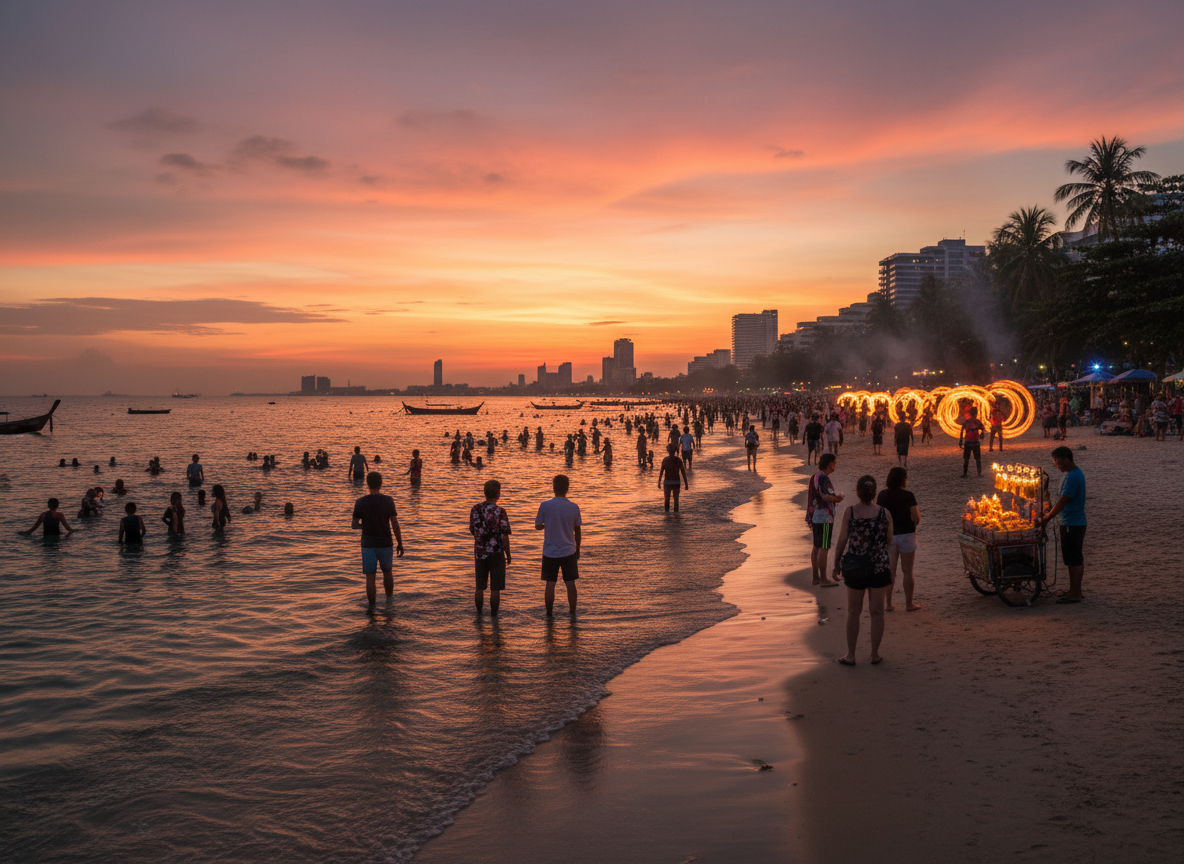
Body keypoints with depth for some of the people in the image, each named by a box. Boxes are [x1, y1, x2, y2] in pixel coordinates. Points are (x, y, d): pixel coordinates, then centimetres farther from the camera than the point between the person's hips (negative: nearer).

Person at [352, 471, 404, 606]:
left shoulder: (360, 502, -7)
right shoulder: (388, 501, -8)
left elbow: (354, 525, -2)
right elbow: (395, 525, -8)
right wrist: (400, 544, 1)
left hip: (368, 545, -1)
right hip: (385, 543, 1)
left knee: (370, 577, 4)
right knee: (387, 571, 21)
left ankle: (372, 606, 5)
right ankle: (389, 600, 32)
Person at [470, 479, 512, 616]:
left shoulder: (475, 509, -2)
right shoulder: (500, 512, -16)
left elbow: (472, 530, 10)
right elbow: (505, 537, -14)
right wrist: (508, 555, -2)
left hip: (479, 553, 4)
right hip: (496, 553, -4)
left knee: (479, 587, 15)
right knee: (495, 588, 5)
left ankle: (479, 613, 26)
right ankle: (493, 615, 11)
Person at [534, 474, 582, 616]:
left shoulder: (545, 506, -11)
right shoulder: (574, 507, -5)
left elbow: (537, 526, 1)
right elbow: (577, 531, 4)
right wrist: (578, 550, 16)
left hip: (550, 552, -1)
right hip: (569, 551, 1)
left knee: (550, 584, 7)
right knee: (570, 583, 8)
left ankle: (549, 614, 15)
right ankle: (573, 613, 13)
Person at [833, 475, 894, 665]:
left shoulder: (849, 512, -10)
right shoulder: (884, 513, -6)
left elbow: (842, 541, -6)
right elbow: (889, 542, 2)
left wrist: (836, 564, 5)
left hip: (854, 566, 0)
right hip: (879, 566, 0)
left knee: (853, 612, 12)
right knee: (877, 612, 12)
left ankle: (850, 655, 18)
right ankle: (875, 654, 20)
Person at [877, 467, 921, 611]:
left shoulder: (882, 495, -2)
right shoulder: (908, 496, -13)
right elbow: (916, 518, -14)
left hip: (888, 536, 3)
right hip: (906, 535, -3)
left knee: (890, 571, 9)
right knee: (907, 571, 8)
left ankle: (888, 603, 12)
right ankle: (909, 604, 14)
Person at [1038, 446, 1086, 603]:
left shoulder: (1073, 477, -20)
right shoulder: (1074, 474, 12)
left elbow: (1062, 502, -21)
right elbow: (1063, 500, 18)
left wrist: (1047, 518, -13)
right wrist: (1049, 514, 14)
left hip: (1073, 524, -10)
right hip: (1072, 522, 10)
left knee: (1074, 559, -4)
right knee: (1075, 559, 15)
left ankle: (1075, 594, 2)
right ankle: (1075, 590, 23)